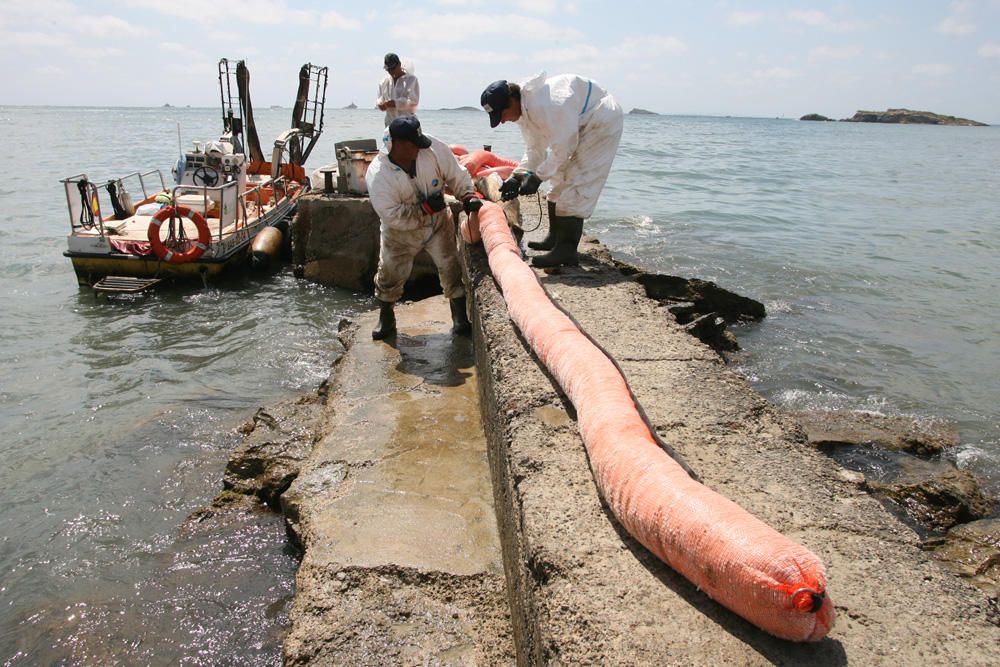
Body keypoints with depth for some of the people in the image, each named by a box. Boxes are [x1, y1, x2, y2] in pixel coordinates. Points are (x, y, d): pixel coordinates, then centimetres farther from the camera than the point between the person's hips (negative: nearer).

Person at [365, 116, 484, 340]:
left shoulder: (433, 148, -22)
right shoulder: (377, 175, -29)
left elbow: (456, 174, -8)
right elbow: (392, 216, -29)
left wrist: (468, 196, -24)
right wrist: (426, 207, -32)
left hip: (438, 222, 2)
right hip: (400, 232, -1)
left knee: (451, 267, -5)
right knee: (389, 274, 6)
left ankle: (460, 317, 12)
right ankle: (386, 319, 30)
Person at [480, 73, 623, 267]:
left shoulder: (545, 105, -34)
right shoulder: (525, 108, -2)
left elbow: (563, 147, -29)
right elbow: (535, 149, 5)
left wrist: (538, 177, -23)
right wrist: (517, 176, -7)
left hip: (602, 123, -10)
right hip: (580, 127, 10)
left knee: (574, 188, -15)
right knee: (560, 183, 15)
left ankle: (566, 252, -13)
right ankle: (555, 239, 27)